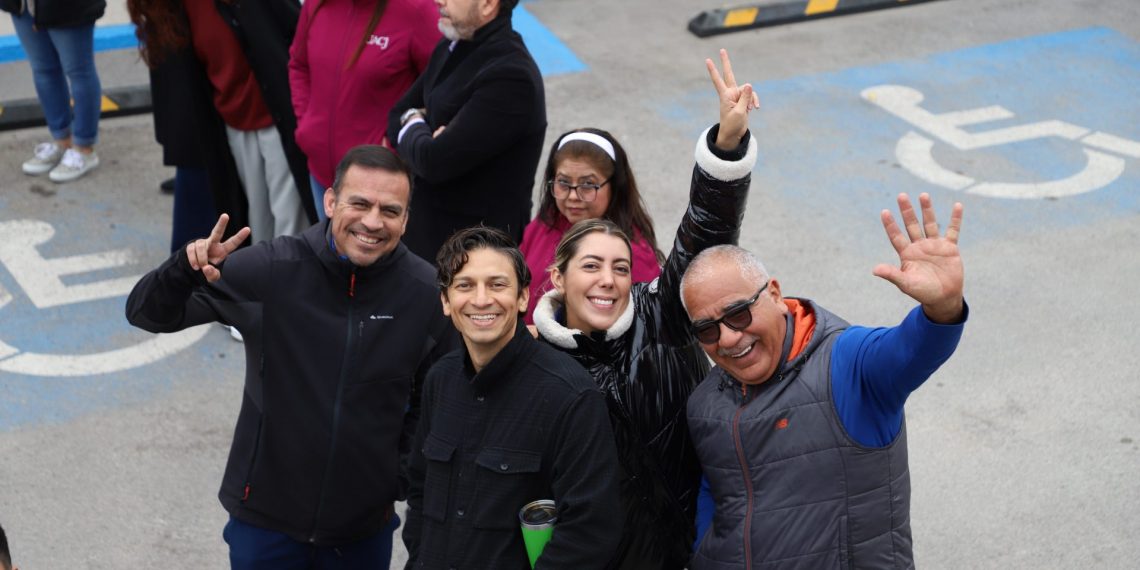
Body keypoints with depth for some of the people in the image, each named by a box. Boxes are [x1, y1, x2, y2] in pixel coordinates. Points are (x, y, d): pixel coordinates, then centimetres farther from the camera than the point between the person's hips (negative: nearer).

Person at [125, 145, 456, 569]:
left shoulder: (429, 293, -11)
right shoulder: (271, 270, -14)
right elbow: (147, 313, -10)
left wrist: (402, 480, -3)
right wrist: (185, 272, -30)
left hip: (365, 525, 1)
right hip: (264, 517, -1)